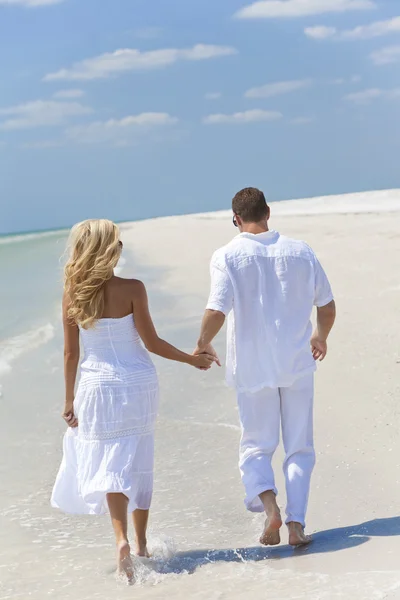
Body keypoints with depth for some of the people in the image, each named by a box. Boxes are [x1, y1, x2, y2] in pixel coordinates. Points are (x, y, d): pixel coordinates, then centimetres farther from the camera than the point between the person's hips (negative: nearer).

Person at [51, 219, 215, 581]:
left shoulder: (74, 295, -6)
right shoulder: (132, 290, -12)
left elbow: (71, 352, -2)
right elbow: (151, 342, -9)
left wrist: (70, 398, 7)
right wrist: (192, 359, 4)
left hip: (98, 387, 0)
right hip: (139, 382, 0)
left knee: (110, 464, 5)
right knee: (139, 463, 13)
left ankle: (122, 538, -16)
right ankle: (141, 543, 24)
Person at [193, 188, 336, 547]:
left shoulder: (228, 256, -9)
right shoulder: (299, 251, 1)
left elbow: (216, 312, -18)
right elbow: (327, 306, 6)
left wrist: (203, 345, 1)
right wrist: (320, 338, 25)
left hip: (252, 368, -2)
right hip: (297, 364, 2)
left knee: (256, 445, 12)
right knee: (299, 448, 10)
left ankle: (267, 501, -12)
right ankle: (297, 524, 4)